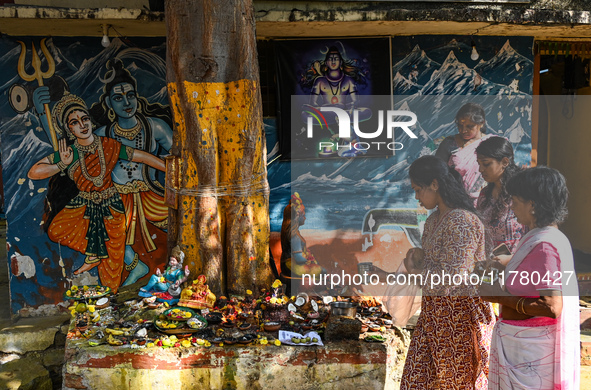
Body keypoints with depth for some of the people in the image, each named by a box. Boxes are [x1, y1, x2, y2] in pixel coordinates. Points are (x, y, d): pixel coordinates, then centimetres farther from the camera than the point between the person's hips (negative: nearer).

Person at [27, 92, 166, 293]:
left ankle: (110, 297, 21)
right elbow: (33, 173, -9)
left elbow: (141, 156, -2)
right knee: (55, 230, -22)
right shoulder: (67, 153, -8)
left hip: (110, 206, -1)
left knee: (112, 256, -4)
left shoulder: (108, 146, -8)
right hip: (83, 206, 2)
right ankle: (94, 252, -3)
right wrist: (63, 166, -19)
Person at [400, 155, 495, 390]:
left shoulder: (462, 222, -22)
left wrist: (418, 272, -11)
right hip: (435, 312, 9)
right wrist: (420, 254, -1)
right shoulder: (436, 218, 8)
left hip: (458, 315, -9)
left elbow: (451, 277, -26)